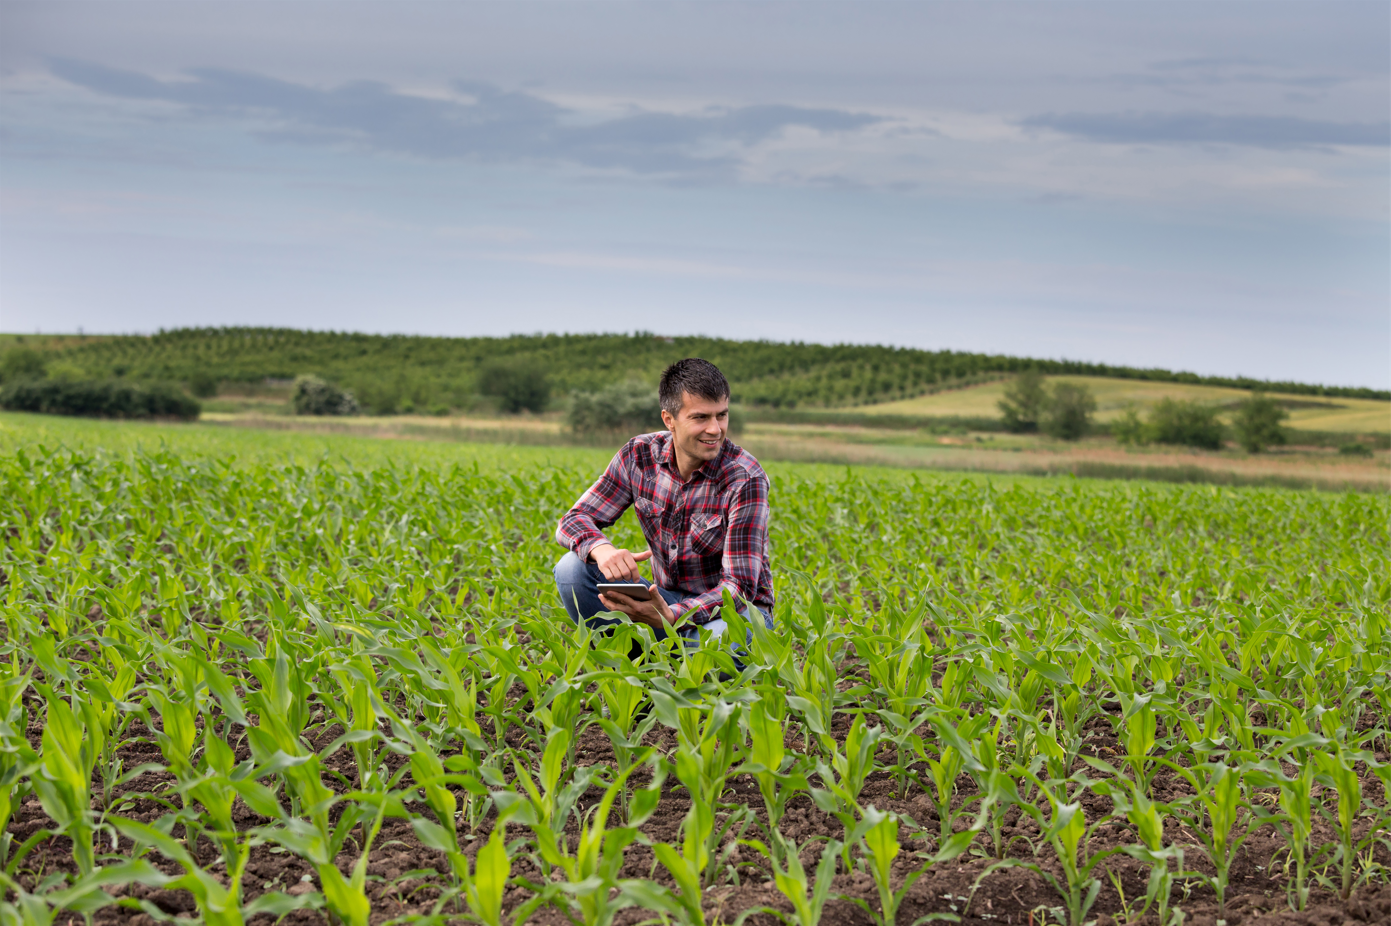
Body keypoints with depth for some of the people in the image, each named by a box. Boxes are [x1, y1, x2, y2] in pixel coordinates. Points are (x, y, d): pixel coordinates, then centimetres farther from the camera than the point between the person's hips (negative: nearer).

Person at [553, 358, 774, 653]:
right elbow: (574, 520, -6)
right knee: (572, 568, -17)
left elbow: (740, 585, -24)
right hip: (667, 602, 4)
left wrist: (670, 617, -43)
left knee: (717, 637, -41)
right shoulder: (640, 455, -6)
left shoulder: (745, 478, -20)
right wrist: (601, 549, -33)